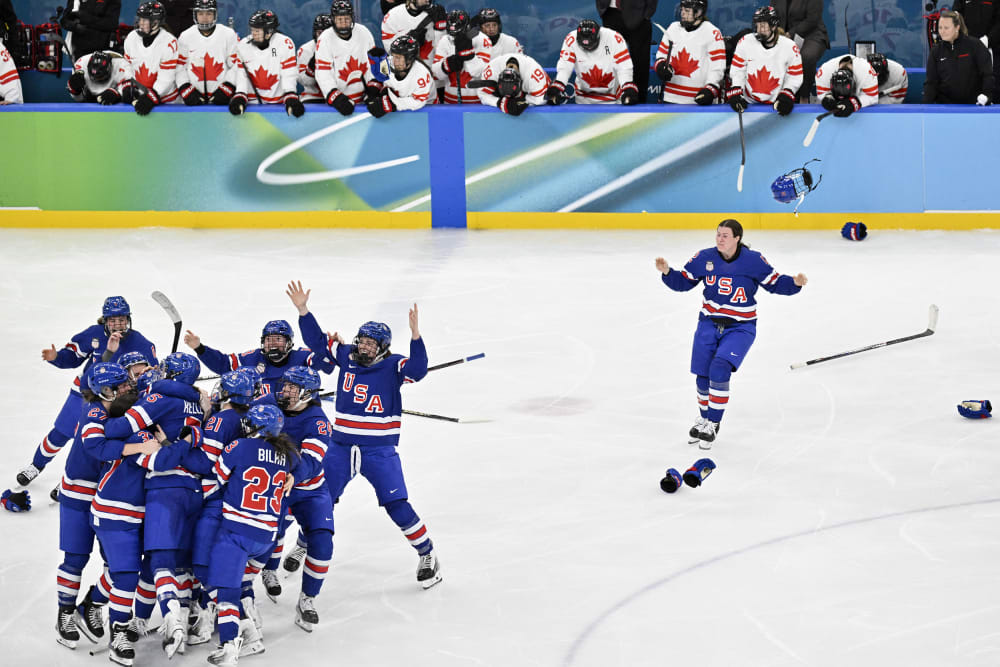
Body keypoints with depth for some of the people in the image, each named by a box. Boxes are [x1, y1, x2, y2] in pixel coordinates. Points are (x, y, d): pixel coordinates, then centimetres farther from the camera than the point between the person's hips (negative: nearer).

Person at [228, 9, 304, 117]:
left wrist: (291, 100, -23)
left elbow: (289, 76, -12)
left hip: (278, 102, -2)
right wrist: (239, 98, -14)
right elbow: (242, 76, -1)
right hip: (254, 102, 2)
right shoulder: (243, 45, -3)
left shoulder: (285, 44, -12)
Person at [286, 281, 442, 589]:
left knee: (397, 507, -8)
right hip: (342, 446, 4)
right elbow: (317, 340, 8)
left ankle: (427, 555, 8)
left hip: (380, 450, -4)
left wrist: (415, 335, -41)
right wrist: (303, 310, -3)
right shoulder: (346, 356, 2)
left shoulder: (393, 365, -10)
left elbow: (417, 369, -28)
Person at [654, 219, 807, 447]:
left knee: (719, 370, -21)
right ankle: (705, 419, 34)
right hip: (709, 323, 4)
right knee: (703, 376, 6)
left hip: (740, 327, -4)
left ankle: (712, 425, -8)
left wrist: (795, 283, -20)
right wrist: (667, 272, -14)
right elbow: (682, 282, 4)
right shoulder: (704, 258, -4)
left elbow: (774, 283, -3)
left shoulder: (753, 260, -11)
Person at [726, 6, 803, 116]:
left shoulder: (789, 47, -5)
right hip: (748, 102, 1)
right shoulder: (745, 42, -3)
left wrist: (786, 96, -12)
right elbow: (737, 71, 3)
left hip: (775, 103, -1)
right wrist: (735, 92, -9)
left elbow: (795, 77, 1)